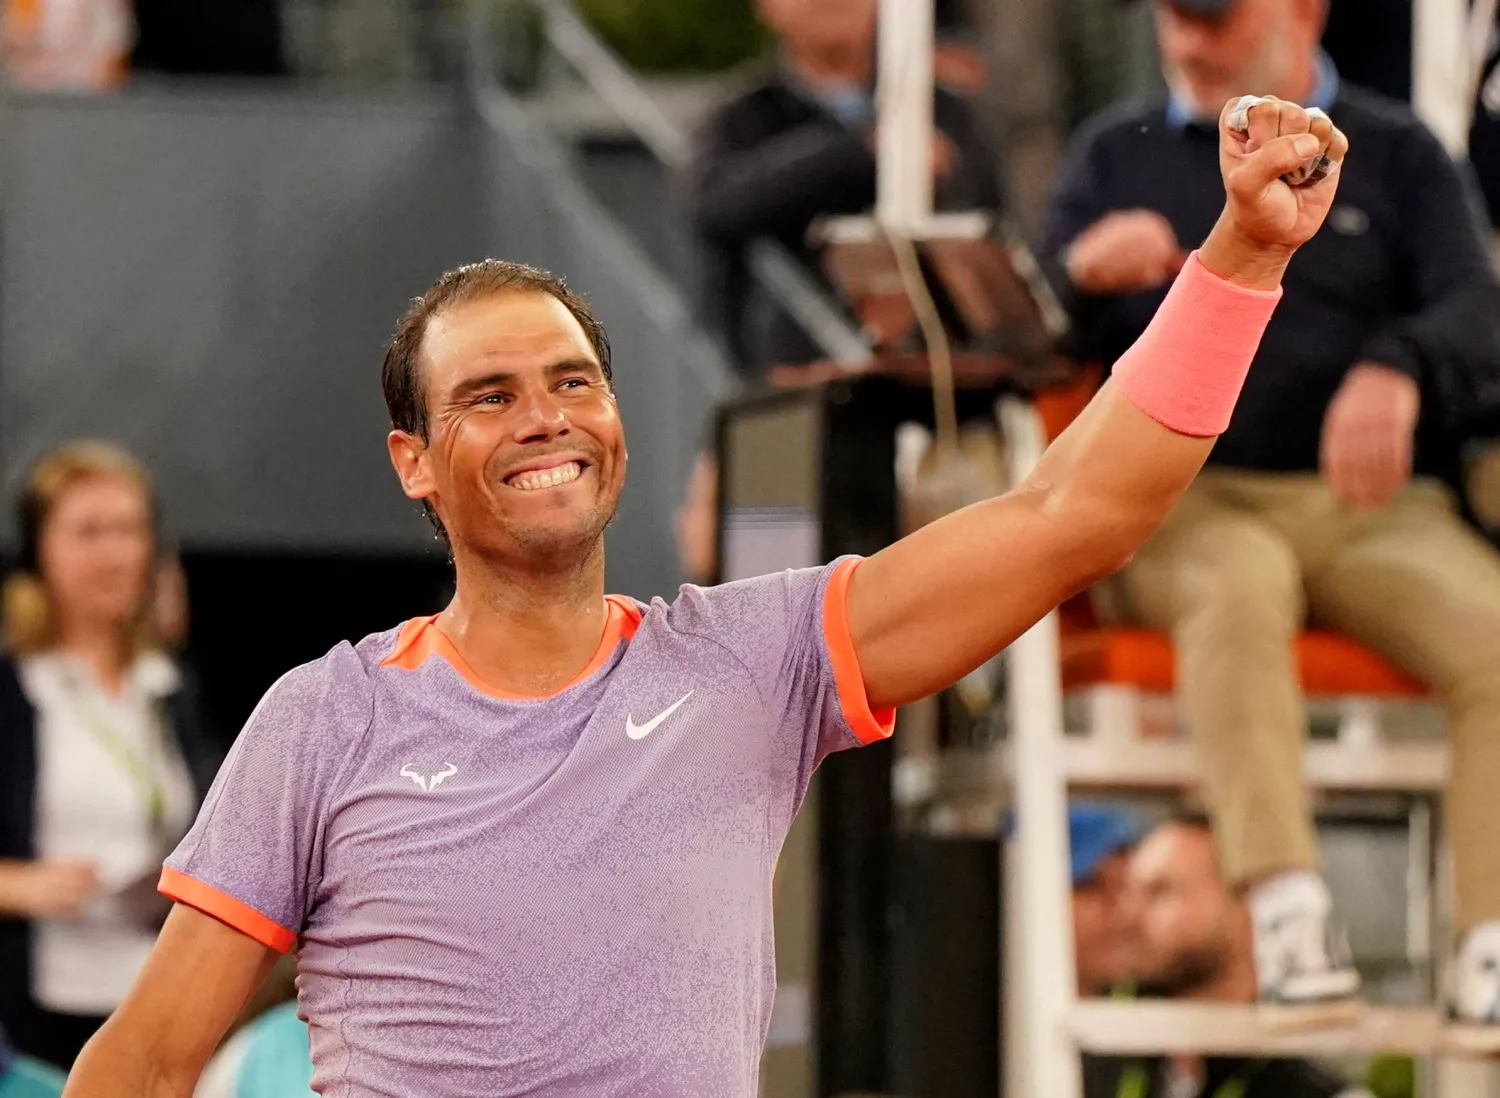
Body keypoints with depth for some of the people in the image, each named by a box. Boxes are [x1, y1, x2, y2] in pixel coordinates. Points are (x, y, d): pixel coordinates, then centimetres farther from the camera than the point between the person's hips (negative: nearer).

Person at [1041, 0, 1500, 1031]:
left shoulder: (1397, 153, 15)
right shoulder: (1116, 156, 19)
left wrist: (1398, 370, -24)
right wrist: (1081, 274, -12)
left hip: (1372, 507, 1)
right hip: (1179, 500, -1)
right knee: (1241, 583, -37)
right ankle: (1288, 909, -43)